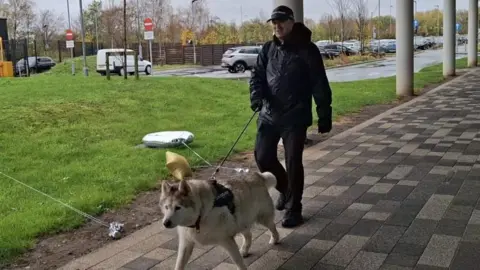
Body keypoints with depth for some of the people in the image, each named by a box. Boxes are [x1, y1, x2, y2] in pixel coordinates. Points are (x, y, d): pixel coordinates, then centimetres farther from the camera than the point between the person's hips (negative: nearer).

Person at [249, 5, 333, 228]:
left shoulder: (307, 49, -6)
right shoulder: (267, 49, 8)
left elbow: (320, 85, -6)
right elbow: (256, 76, 7)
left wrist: (324, 116, -7)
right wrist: (257, 97, -14)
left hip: (295, 118, -5)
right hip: (269, 115, 5)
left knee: (293, 163, 0)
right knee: (263, 157, 7)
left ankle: (293, 209, 15)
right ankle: (285, 189, 34)